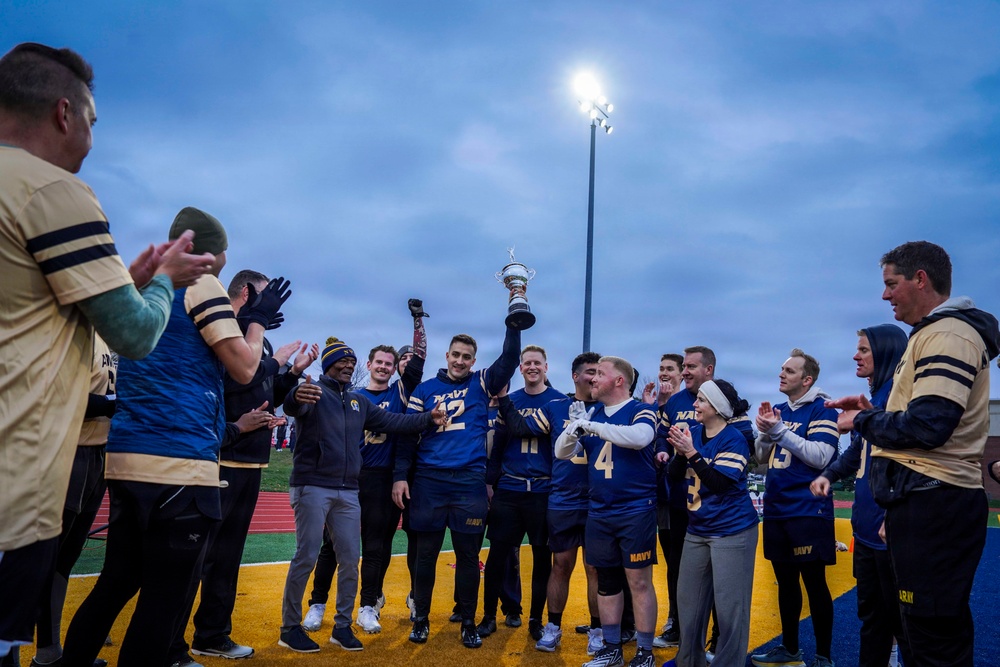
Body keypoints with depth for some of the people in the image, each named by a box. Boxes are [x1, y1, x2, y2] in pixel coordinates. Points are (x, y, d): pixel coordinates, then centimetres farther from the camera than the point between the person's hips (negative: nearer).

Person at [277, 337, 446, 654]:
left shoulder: (359, 401, 16)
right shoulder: (314, 391, -5)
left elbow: (392, 421, 13)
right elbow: (294, 407, -29)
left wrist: (428, 419, 0)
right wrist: (297, 397, -54)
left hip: (347, 491, 6)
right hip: (312, 486, -6)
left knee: (350, 559, 7)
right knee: (306, 557, -2)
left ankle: (342, 626, 21)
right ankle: (290, 627, 13)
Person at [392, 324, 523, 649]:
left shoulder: (482, 384, 7)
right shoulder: (425, 389, 7)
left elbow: (509, 360, -8)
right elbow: (408, 433, 6)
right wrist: (400, 476, -1)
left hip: (469, 482, 0)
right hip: (428, 481, 1)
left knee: (468, 555, 7)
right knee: (425, 553, 8)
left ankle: (468, 622, 21)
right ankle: (421, 618, 24)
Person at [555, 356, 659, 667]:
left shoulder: (641, 411, -7)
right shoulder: (593, 413, 8)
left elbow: (639, 437, -29)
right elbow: (561, 452, 5)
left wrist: (593, 426, -27)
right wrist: (575, 426, -15)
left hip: (636, 510, -5)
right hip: (598, 512, 5)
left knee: (639, 581, 3)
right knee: (606, 581, 13)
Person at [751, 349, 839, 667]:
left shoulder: (821, 409, -9)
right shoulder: (778, 409, 11)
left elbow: (820, 457, -20)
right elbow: (763, 458, 13)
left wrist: (779, 430, -21)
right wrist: (765, 432, -6)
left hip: (809, 511, -7)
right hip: (775, 510, 7)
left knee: (814, 584, 2)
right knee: (785, 582, 15)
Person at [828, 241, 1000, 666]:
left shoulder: (947, 334, -14)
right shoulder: (933, 333, 19)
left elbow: (928, 426, -24)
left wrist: (862, 420, -9)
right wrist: (873, 411, 10)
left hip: (932, 503, -11)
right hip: (924, 499, 11)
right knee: (924, 627, 19)